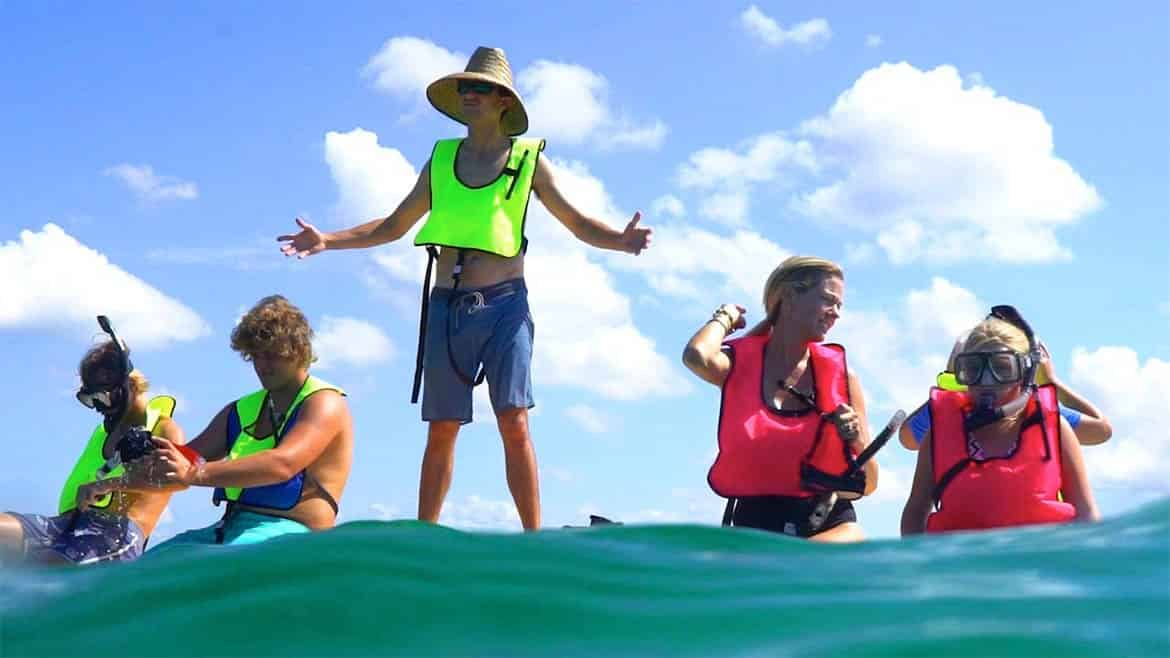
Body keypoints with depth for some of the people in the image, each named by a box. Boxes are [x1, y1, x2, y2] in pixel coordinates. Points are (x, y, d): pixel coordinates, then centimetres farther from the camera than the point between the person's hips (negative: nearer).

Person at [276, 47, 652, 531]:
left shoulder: (528, 160, 6)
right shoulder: (440, 160, 14)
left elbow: (579, 224, 6)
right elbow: (393, 226, 20)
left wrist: (621, 240, -15)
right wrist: (327, 241, 9)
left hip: (504, 306, -3)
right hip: (447, 307, 3)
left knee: (514, 423, -11)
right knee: (441, 432, 6)